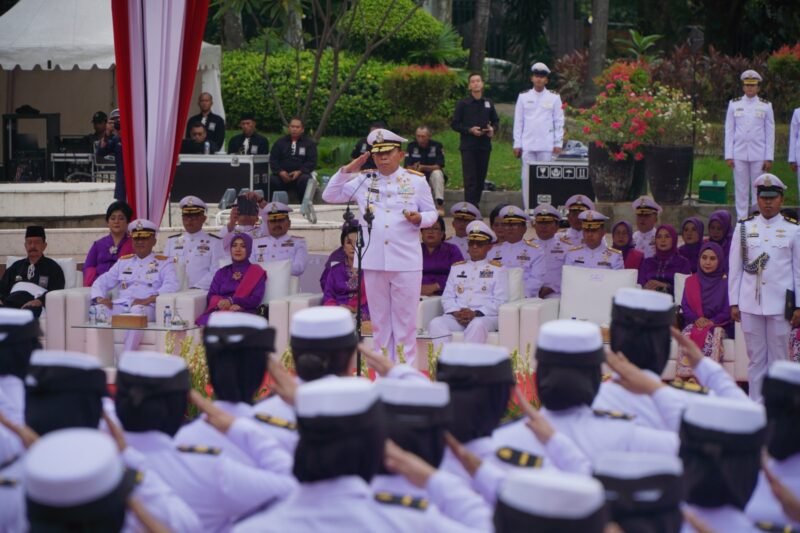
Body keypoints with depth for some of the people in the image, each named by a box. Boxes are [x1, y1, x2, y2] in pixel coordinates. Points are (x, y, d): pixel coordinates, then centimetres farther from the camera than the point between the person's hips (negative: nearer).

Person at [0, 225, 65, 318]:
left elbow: (56, 293, 4)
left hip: (33, 306, -4)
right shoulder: (16, 266, 31)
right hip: (11, 303, 4)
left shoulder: (53, 267, 17)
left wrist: (39, 301, -17)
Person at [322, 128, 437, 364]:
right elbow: (330, 195, 9)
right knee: (380, 319, 9)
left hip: (406, 262, -2)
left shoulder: (417, 181, 4)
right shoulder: (363, 180, 8)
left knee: (405, 319, 1)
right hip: (374, 262, 2)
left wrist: (419, 219, -14)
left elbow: (431, 213, 8)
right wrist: (346, 171, -2)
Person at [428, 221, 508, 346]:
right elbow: (447, 297, 16)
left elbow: (499, 301, 2)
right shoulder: (457, 268, 24)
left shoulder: (497, 270, 13)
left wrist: (476, 313, -13)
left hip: (485, 316, -3)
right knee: (436, 323, -28)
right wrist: (455, 312, -7)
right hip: (457, 316, 3)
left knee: (477, 325, -39)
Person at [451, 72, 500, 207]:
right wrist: (470, 130, -14)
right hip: (468, 146, -4)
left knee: (481, 178, 6)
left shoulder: (488, 103, 10)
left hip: (485, 146, 4)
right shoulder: (462, 104, -1)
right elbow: (454, 124, -1)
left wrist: (493, 128, -2)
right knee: (470, 179, -9)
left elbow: (496, 120, 20)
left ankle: (476, 204, 16)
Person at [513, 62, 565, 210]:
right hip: (528, 145, 1)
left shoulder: (554, 97, 7)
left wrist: (558, 144, 0)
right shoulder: (523, 97, 9)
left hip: (547, 146, -1)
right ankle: (528, 210, 5)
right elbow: (518, 122, 9)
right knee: (527, 178, 0)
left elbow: (559, 122, 7)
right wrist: (517, 144, 3)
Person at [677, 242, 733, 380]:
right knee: (688, 334, -33)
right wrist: (696, 319, -11)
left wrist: (712, 322, -15)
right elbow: (685, 306, 9)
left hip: (718, 325, -2)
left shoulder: (726, 282, 8)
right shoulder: (691, 281, 17)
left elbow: (728, 310, 1)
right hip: (695, 324, 2)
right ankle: (685, 377, -45)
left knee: (714, 334, -37)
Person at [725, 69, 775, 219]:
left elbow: (770, 133, 3)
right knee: (741, 190, 4)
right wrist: (728, 155, -1)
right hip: (739, 155, 1)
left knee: (758, 190, 3)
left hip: (758, 156, -1)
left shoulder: (766, 106, 3)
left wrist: (769, 158, -2)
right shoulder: (734, 104, 5)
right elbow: (729, 131, 5)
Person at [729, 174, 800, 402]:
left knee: (779, 359, 3)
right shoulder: (744, 228, 6)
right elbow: (734, 268, 8)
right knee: (755, 359, 7)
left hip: (780, 305, -1)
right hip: (750, 304, 1)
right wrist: (734, 303, 4)